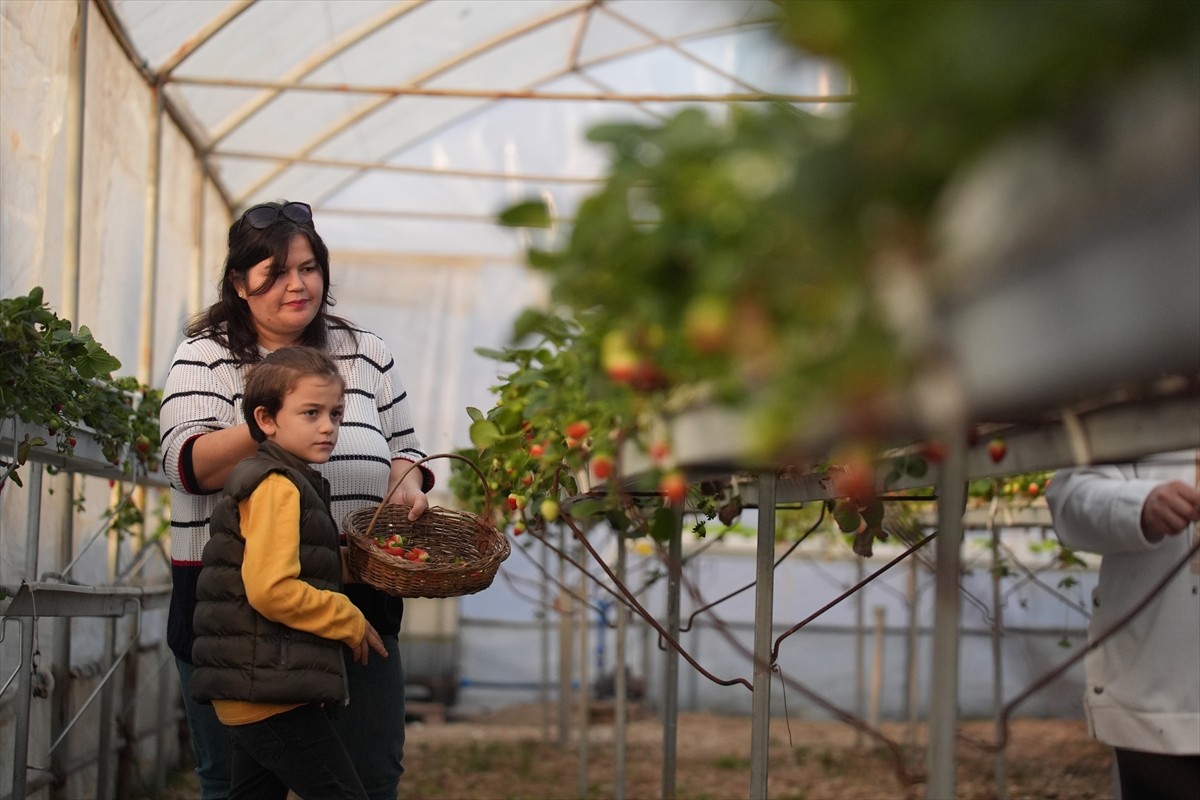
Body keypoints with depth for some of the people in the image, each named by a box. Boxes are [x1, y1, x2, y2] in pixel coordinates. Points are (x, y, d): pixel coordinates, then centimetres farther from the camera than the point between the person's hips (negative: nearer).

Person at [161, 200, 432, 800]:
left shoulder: (367, 354, 14)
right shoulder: (206, 356, 2)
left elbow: (402, 447, 20)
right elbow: (188, 464, -10)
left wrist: (407, 481, -3)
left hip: (356, 597, 3)